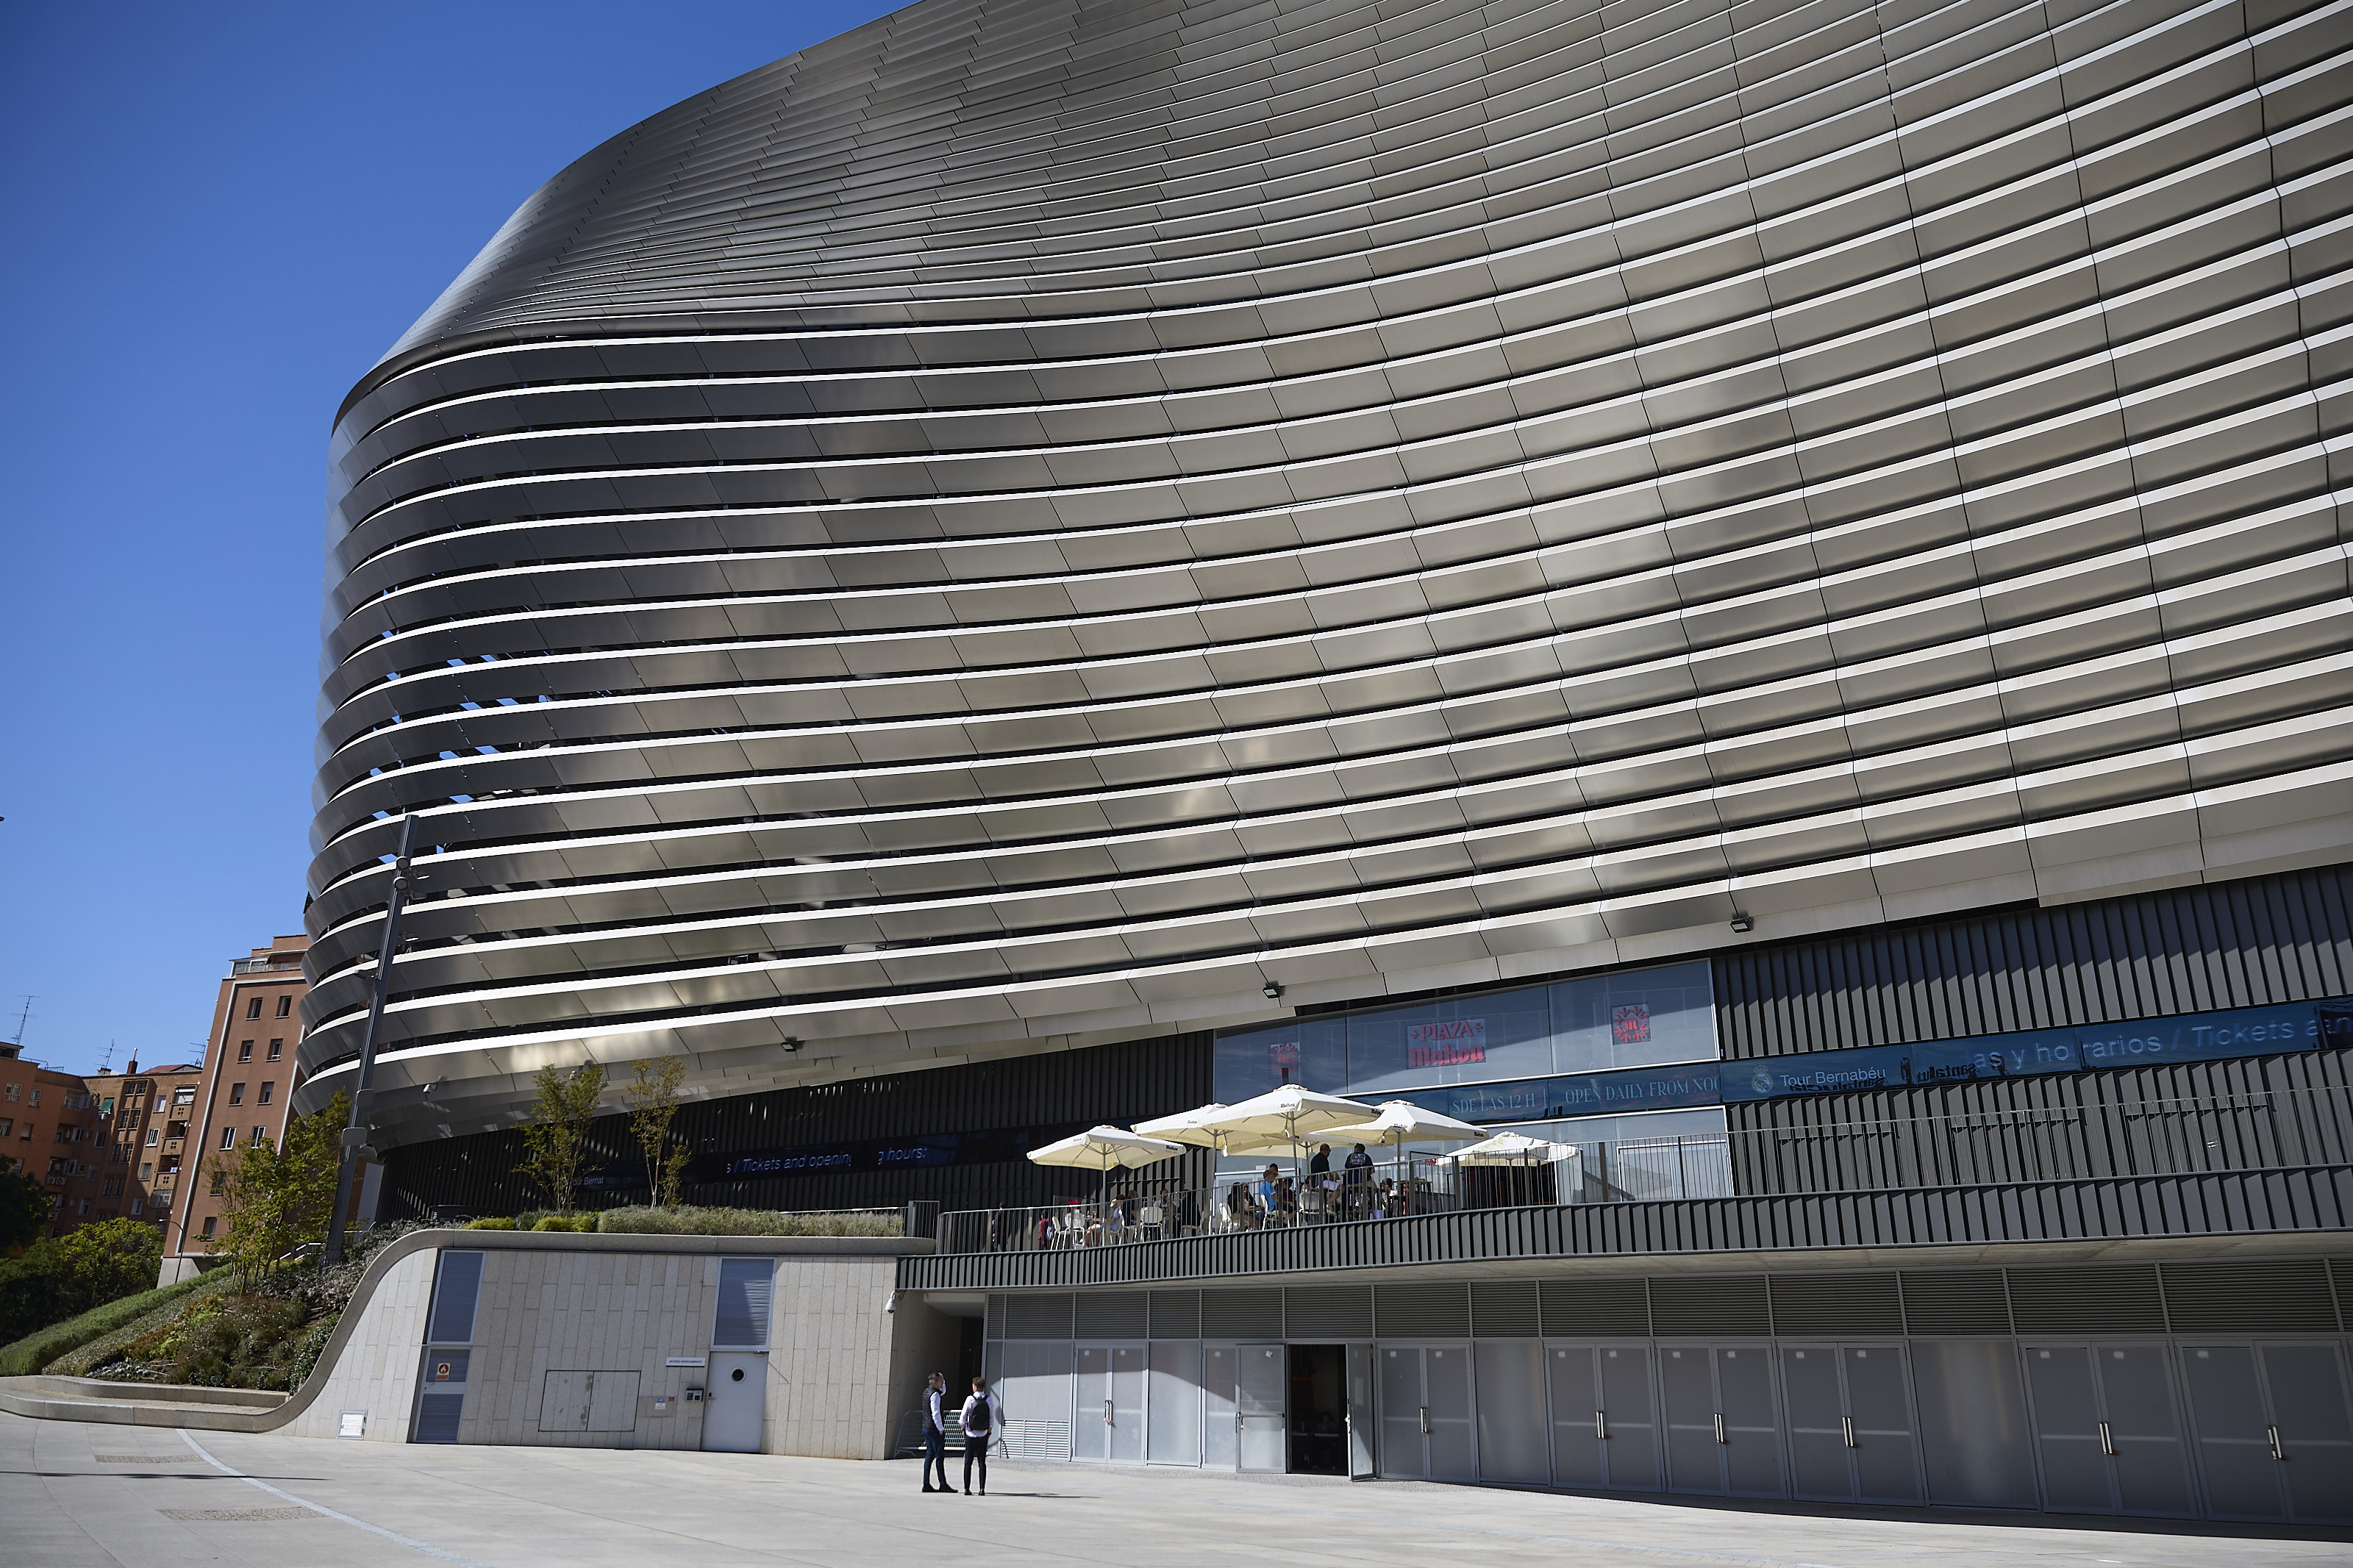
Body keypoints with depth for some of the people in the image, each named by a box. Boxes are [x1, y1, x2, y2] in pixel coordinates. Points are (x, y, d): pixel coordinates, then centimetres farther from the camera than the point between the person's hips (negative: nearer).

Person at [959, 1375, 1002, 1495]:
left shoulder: (970, 1400, -9)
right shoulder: (989, 1400, -3)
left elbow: (963, 1418, -6)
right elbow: (992, 1420, 1)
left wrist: (963, 1428, 13)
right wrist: (990, 1432, 14)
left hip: (970, 1435, -2)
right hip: (983, 1436, 2)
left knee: (968, 1462, 6)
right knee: (982, 1462, 6)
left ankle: (967, 1489, 5)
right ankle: (982, 1489, 0)